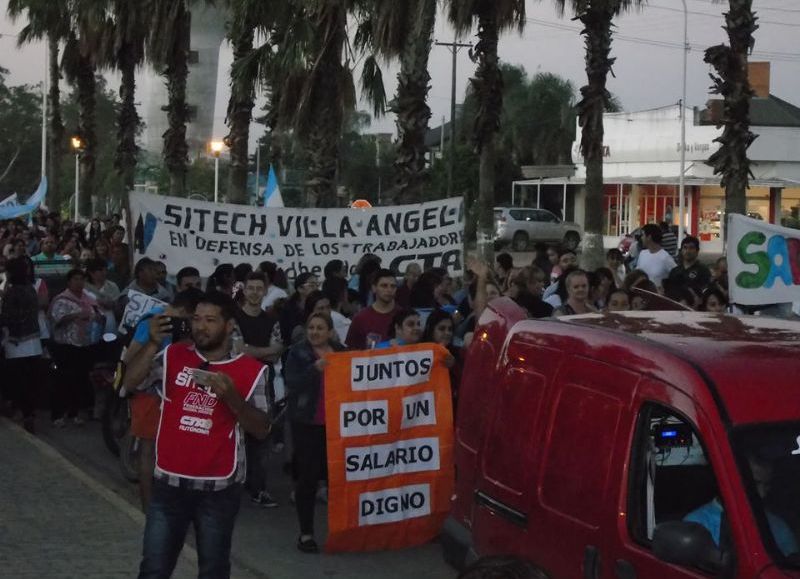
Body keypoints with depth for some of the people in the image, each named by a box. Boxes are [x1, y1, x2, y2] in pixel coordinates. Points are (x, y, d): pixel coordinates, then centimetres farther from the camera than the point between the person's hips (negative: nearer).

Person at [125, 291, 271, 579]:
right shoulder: (174, 356, 2)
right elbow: (129, 381, -9)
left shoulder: (250, 370, -4)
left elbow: (261, 430, -6)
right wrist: (153, 343, -20)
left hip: (219, 488, -1)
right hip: (169, 483, 2)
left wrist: (231, 397, -20)